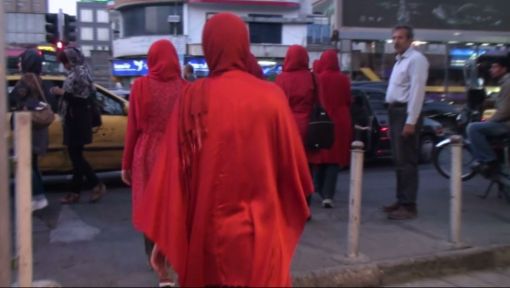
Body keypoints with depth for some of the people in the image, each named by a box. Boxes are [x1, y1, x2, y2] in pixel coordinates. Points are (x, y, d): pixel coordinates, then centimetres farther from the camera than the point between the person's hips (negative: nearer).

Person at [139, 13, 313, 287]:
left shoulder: (191, 98, -7)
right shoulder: (271, 96, -9)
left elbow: (172, 172, -7)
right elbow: (293, 166, -4)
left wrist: (163, 237, 1)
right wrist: (296, 211, 17)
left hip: (206, 232, 1)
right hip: (261, 231, -1)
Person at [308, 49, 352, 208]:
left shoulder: (317, 79, -7)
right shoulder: (343, 79, -3)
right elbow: (348, 101, 6)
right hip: (339, 122, 0)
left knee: (320, 156, 15)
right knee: (335, 159, 2)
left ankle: (321, 191, 29)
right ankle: (327, 195, -8)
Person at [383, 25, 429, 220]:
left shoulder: (416, 59, -11)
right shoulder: (400, 60, 20)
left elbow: (417, 91, -19)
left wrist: (410, 121, -23)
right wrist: (393, 118, 16)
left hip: (406, 113, -10)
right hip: (395, 112, 10)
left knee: (406, 161, -7)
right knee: (399, 160, 14)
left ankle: (409, 206, -2)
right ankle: (401, 201, 23)